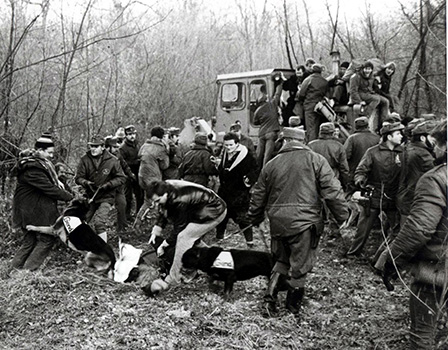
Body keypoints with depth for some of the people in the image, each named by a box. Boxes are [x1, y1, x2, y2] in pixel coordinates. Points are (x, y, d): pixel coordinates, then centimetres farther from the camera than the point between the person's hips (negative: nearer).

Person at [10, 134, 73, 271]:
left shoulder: (38, 161, 7)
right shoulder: (32, 168, -25)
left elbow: (48, 178, 23)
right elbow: (49, 189, -25)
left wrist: (57, 181, 2)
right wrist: (70, 197, -17)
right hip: (33, 210, -10)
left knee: (30, 239, 16)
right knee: (47, 238, -1)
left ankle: (15, 266, 24)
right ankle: (29, 269, 4)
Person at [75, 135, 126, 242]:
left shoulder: (112, 160, -7)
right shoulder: (85, 159, -2)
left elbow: (121, 178, -3)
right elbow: (78, 177, 1)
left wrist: (108, 185, -17)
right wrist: (86, 183, -20)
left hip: (106, 198, -4)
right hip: (90, 197, 4)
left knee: (99, 222, -19)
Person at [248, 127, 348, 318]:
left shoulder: (271, 164, 9)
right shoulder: (316, 160, -1)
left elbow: (258, 196, 16)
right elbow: (332, 191, -7)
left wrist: (255, 219, 29)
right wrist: (342, 216, 1)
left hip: (278, 222, 4)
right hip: (304, 222, -3)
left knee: (281, 260, 23)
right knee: (299, 265, 8)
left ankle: (270, 298, 12)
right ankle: (293, 308, 19)